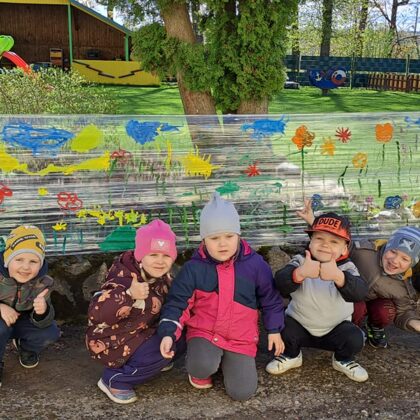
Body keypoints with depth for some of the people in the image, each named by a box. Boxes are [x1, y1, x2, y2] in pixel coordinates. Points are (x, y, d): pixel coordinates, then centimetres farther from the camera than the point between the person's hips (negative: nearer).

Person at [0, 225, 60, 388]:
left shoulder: (42, 283, -20)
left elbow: (42, 322, -21)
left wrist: (42, 312, -45)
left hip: (21, 322, 3)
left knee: (51, 332, -18)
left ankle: (26, 348, 16)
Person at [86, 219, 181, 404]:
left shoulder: (163, 276, -4)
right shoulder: (124, 279, -29)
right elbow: (95, 313, -40)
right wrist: (129, 295, -50)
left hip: (142, 333, 8)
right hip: (112, 342, -8)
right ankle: (115, 380, -9)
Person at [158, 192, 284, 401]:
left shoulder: (255, 264, -8)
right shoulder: (193, 268, -11)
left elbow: (270, 298, 5)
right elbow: (177, 302, -7)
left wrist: (274, 329, 8)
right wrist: (168, 333, -20)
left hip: (241, 338, 1)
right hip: (204, 332, -1)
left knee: (242, 391, -9)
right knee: (202, 366, -32)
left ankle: (229, 361, 23)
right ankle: (201, 371, 8)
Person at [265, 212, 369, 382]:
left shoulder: (347, 267, -15)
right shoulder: (300, 261, -15)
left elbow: (359, 292, -37)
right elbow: (280, 282, -34)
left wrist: (338, 276, -57)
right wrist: (300, 273, -55)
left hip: (336, 328, 0)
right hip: (299, 324, 0)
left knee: (355, 339, -24)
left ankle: (343, 360, 12)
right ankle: (291, 356, 10)